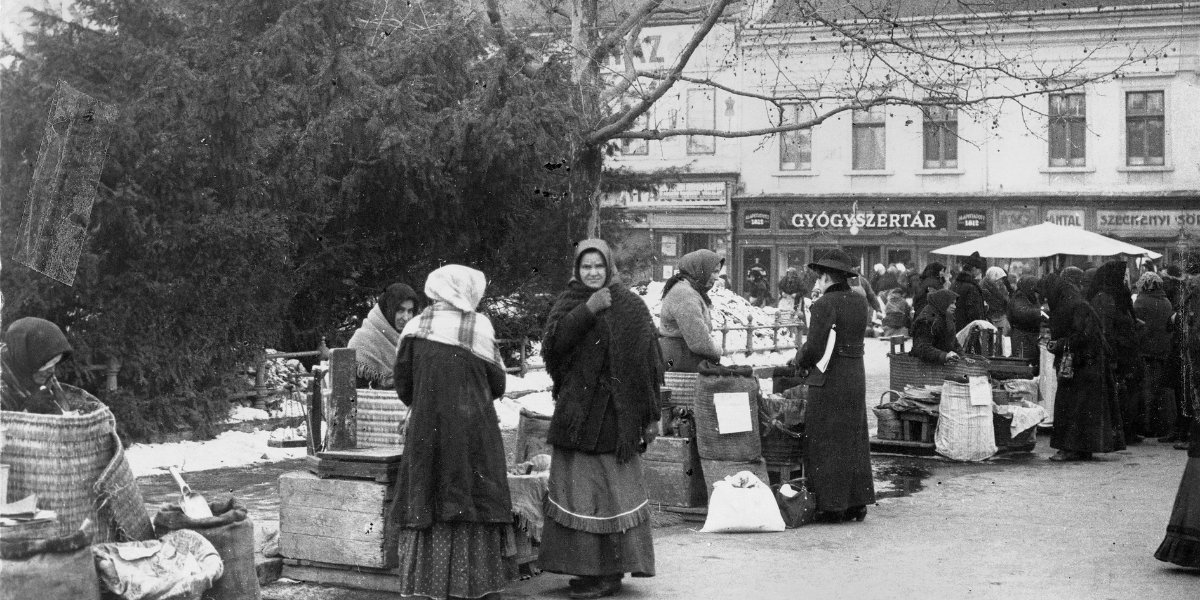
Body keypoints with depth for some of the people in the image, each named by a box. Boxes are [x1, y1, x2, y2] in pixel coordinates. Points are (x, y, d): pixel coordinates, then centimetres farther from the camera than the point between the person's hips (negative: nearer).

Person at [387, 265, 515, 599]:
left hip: (425, 432, 3)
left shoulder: (414, 328, 0)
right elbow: (497, 385, -1)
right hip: (473, 431, -2)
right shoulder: (478, 327, -6)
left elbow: (403, 387, 4)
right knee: (473, 506, 4)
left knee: (427, 505, 9)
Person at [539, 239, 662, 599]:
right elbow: (553, 343, -8)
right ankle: (586, 566, 14)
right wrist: (587, 310, -18)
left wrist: (651, 416, -4)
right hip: (576, 412, 4)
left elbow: (648, 362, -1)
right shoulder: (568, 303, 10)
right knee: (577, 488, 5)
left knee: (609, 488, -3)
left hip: (616, 414, -4)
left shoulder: (630, 306, 0)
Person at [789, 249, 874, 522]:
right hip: (856, 377, 7)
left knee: (826, 443, 3)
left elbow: (815, 348, -20)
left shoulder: (824, 304, -16)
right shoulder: (860, 302, 7)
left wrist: (799, 361, -2)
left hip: (830, 380, -7)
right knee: (854, 441, 15)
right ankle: (857, 503, 20)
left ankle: (831, 506, 6)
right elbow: (848, 338, 10)